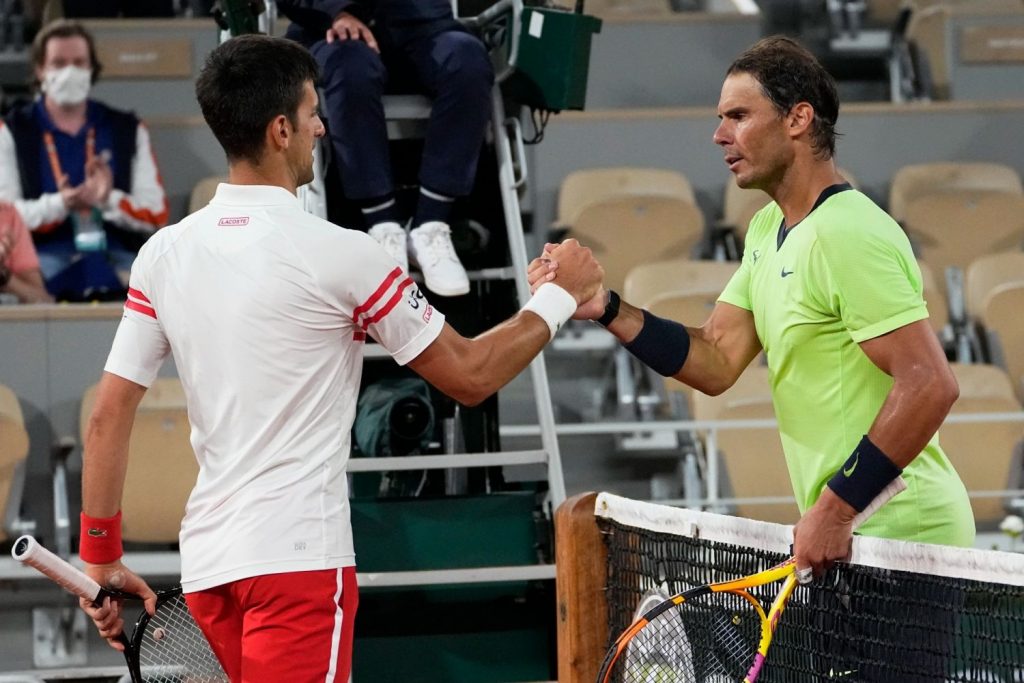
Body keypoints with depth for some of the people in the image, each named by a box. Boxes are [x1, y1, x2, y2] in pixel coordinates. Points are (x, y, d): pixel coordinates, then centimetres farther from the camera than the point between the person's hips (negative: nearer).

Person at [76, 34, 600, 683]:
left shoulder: (163, 253, 5)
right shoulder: (337, 253, -10)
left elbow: (109, 416, 6)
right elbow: (470, 376, -1)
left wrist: (101, 559, 15)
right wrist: (560, 295, 14)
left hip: (206, 561, 7)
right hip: (299, 556, -6)